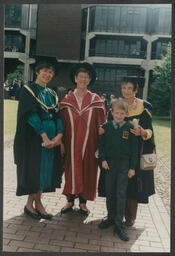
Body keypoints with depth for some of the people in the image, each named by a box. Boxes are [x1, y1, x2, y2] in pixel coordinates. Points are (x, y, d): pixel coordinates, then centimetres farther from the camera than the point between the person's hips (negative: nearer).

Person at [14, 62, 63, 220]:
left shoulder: (52, 94, 16)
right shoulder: (28, 89, -2)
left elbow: (57, 115, 7)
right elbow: (31, 114, -14)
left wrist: (59, 134, -10)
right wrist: (44, 136, -21)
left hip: (52, 136, 6)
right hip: (33, 134, -5)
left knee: (45, 168, 7)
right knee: (33, 167, -1)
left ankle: (37, 202, 19)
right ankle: (30, 204, 16)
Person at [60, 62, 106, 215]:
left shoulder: (96, 100, 1)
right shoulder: (67, 99, 4)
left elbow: (101, 124, -1)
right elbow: (62, 123, 4)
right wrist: (61, 142, -1)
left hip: (89, 142, -1)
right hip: (71, 142, 1)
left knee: (87, 169, 6)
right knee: (71, 169, 7)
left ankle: (83, 201, 22)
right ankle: (70, 200, 23)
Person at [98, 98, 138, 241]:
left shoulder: (129, 128, -4)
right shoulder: (106, 126, 1)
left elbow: (134, 148, -2)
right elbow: (101, 144, 6)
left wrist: (132, 167, -4)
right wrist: (103, 159, -6)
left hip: (124, 165, -2)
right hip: (109, 163, 2)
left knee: (121, 194, -1)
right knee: (109, 193, 12)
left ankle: (119, 225, 9)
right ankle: (111, 218, 31)